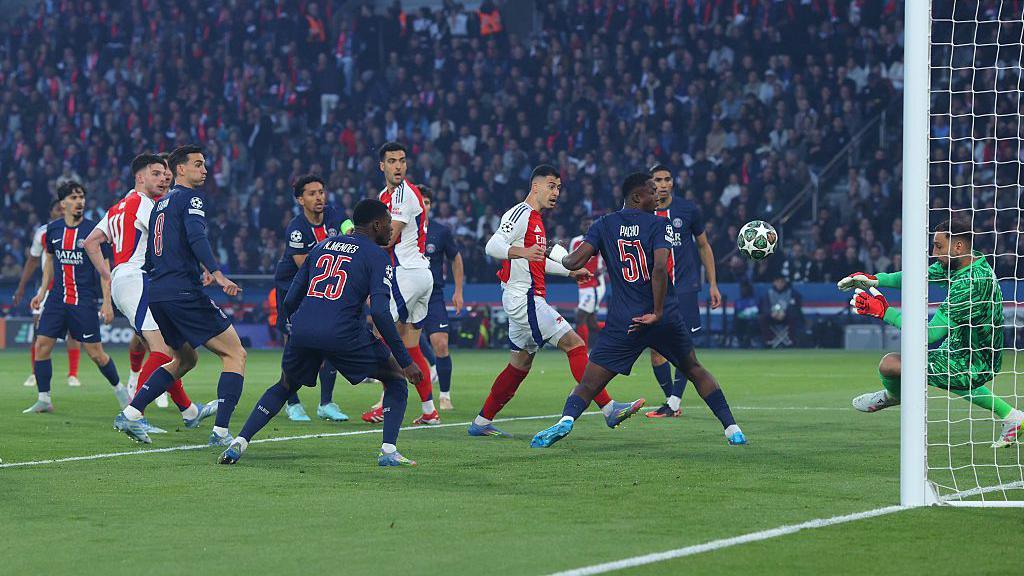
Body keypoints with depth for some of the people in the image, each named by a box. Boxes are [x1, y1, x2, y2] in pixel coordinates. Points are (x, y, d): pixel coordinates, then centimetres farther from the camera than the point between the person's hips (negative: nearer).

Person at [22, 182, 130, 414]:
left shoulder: (93, 230, -7)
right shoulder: (53, 229, 5)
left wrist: (107, 302, -10)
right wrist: (42, 291, 16)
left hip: (84, 301, -4)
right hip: (57, 297, 4)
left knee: (95, 352, -3)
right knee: (42, 345, -5)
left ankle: (119, 389, 20)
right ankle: (44, 399, 3)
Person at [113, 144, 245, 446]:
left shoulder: (161, 204, 22)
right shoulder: (191, 196, -4)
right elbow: (196, 236, -22)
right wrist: (217, 273, -33)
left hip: (155, 293, 9)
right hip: (183, 292, -9)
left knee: (185, 359, 25)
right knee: (235, 354, -3)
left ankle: (130, 413, 14)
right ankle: (220, 431, -13)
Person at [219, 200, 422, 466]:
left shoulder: (322, 246, 22)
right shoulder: (378, 257, 5)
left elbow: (289, 301, 20)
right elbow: (380, 312, -9)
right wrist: (406, 361, -6)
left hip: (301, 331, 5)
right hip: (343, 334, -5)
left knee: (284, 387, 29)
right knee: (396, 379, 16)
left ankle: (239, 443, 14)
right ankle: (388, 451, 1)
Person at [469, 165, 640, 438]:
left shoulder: (535, 218, 20)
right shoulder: (520, 214, -11)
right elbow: (492, 246, -25)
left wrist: (570, 270, 37)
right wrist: (521, 252, -42)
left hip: (526, 299, 11)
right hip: (524, 299, -11)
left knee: (520, 364, 14)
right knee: (574, 344, -15)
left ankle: (481, 423, 18)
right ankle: (608, 408, -19)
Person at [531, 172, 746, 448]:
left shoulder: (604, 225, 4)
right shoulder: (660, 224, -2)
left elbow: (575, 262, -5)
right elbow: (660, 268, -17)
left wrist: (563, 257, 19)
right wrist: (657, 313, -13)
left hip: (623, 321, 0)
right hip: (665, 316, 0)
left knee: (589, 384, 1)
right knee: (695, 370, 21)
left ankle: (566, 419, -28)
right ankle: (732, 429, 16)